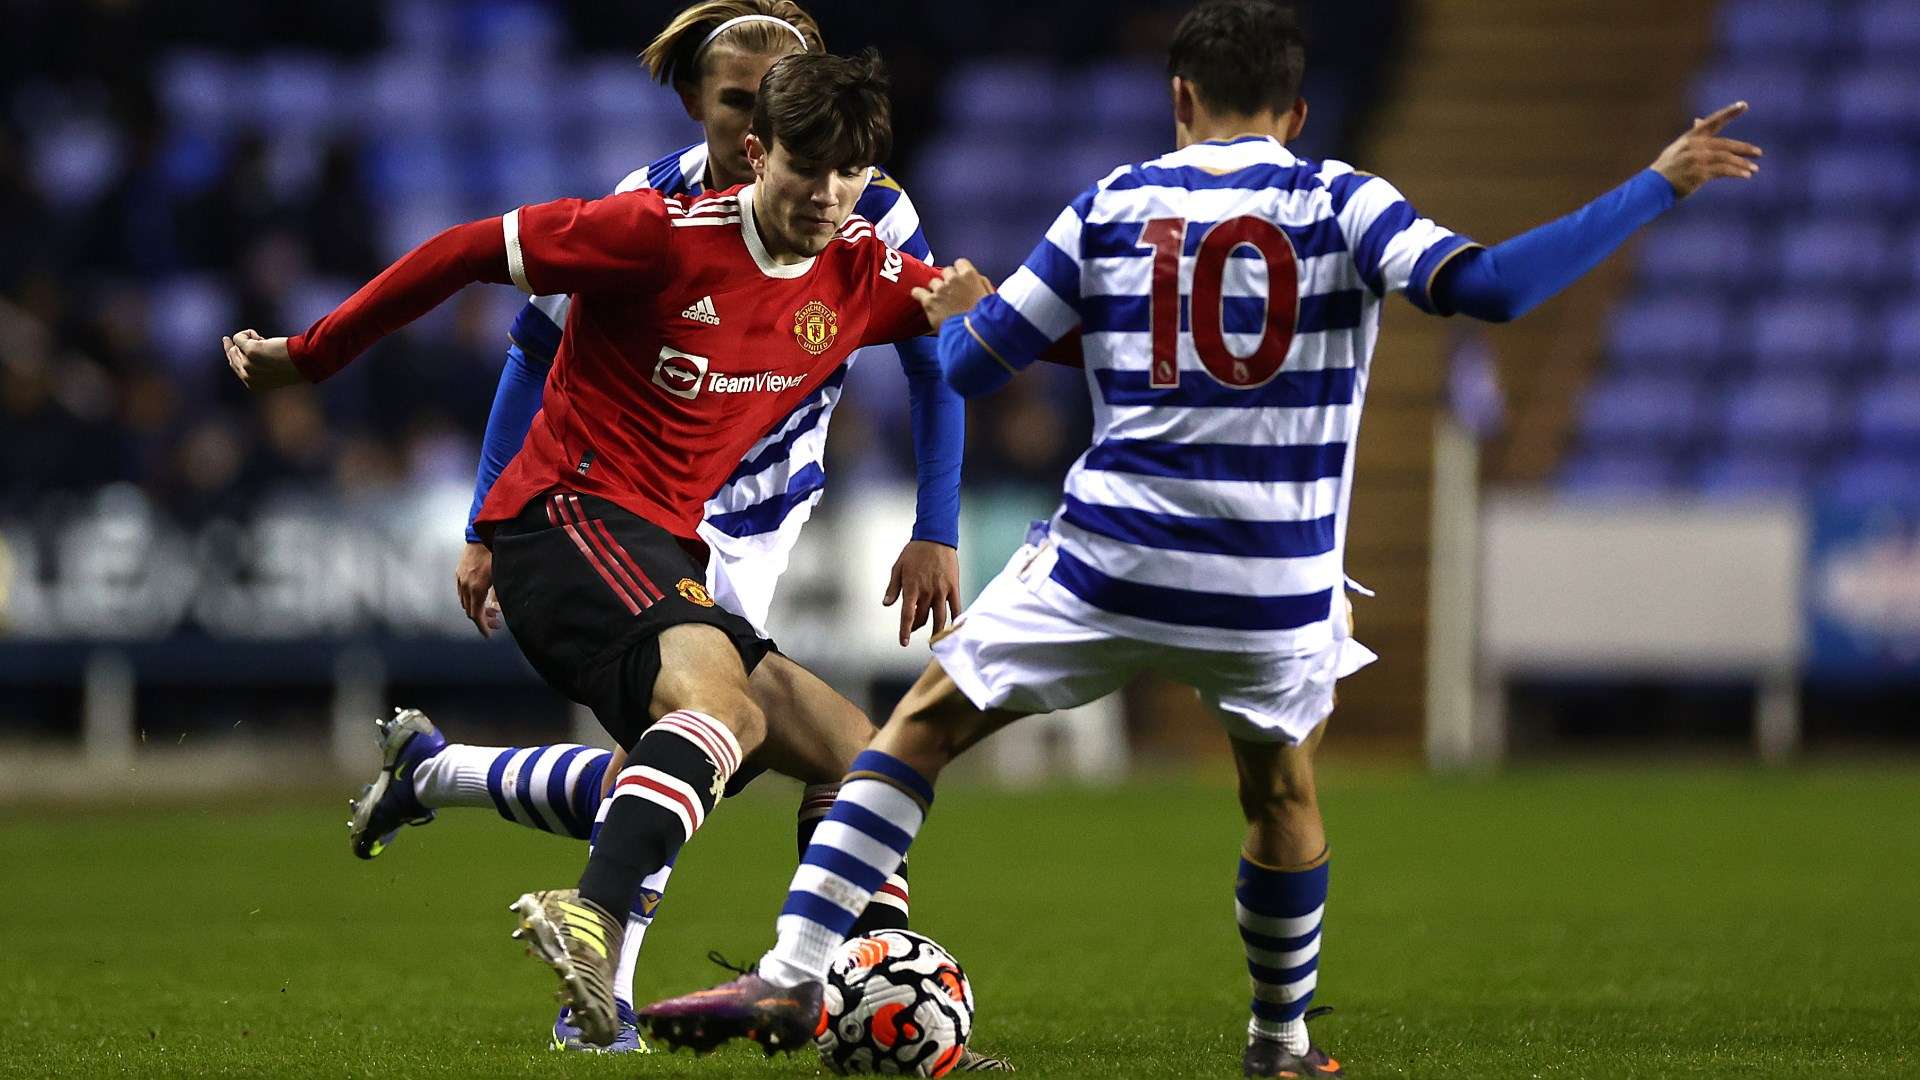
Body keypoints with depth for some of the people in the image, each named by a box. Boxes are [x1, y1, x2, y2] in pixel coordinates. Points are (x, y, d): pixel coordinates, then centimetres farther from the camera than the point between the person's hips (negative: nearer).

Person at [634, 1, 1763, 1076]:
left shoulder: (1111, 208, 5)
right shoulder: (1341, 205, 0)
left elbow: (969, 366, 8)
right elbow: (1489, 287, -14)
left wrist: (958, 310, 33)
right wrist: (1660, 187, -8)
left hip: (1109, 568, 0)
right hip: (1276, 588, 0)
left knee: (923, 726, 10)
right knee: (1284, 794, 25)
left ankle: (793, 975, -1)